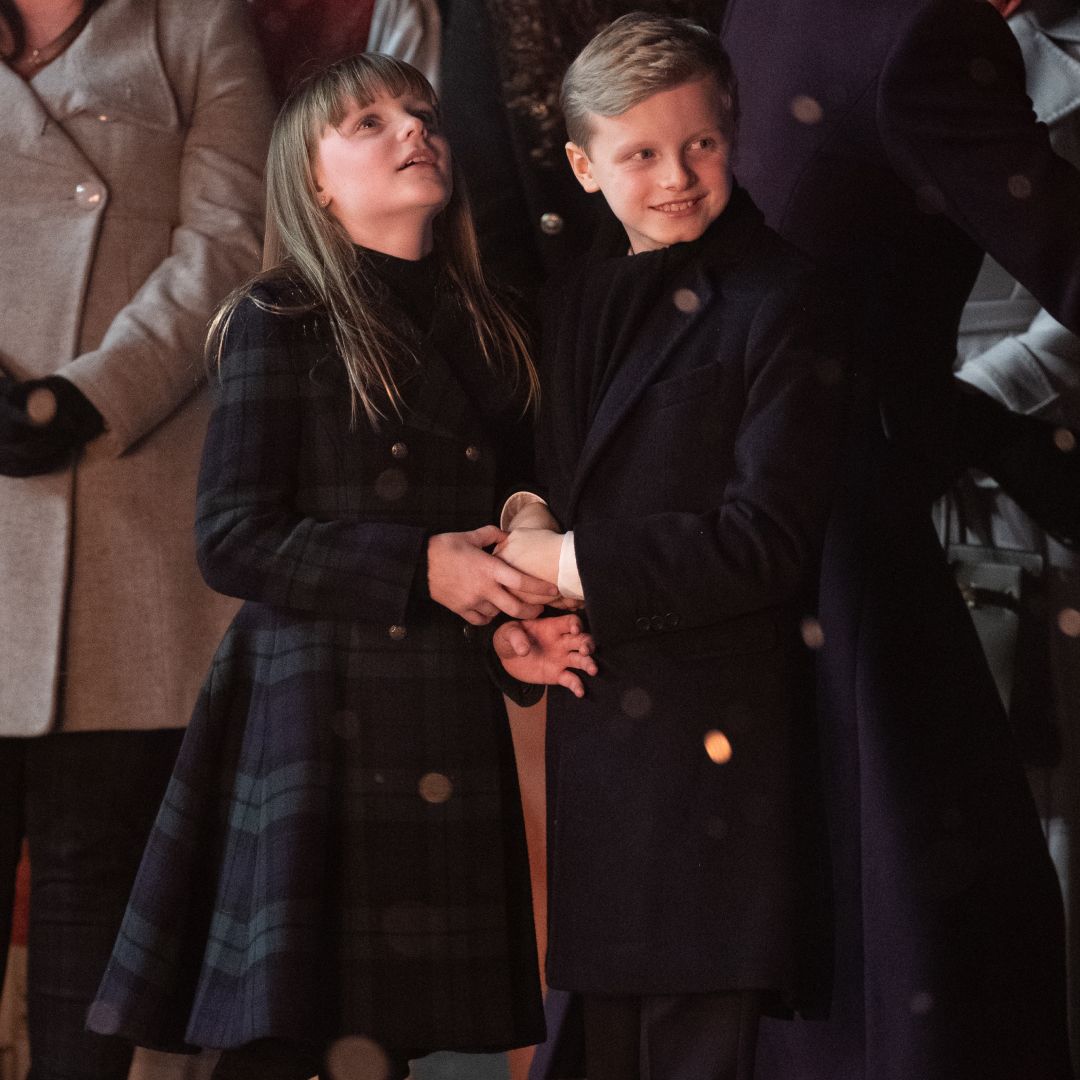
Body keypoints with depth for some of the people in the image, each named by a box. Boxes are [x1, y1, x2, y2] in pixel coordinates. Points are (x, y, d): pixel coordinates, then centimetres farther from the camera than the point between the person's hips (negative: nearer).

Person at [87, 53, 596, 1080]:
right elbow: (231, 541, -9)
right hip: (313, 715, -5)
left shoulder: (485, 333, 17)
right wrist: (419, 569, -15)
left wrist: (514, 626, 3)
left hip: (448, 722, 5)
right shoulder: (279, 322, -1)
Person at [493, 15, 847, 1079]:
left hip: (713, 733, -7)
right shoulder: (575, 303, 15)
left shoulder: (780, 308, -8)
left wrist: (576, 565, -10)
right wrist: (520, 534, 1)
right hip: (589, 720, 7)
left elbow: (764, 541, -15)